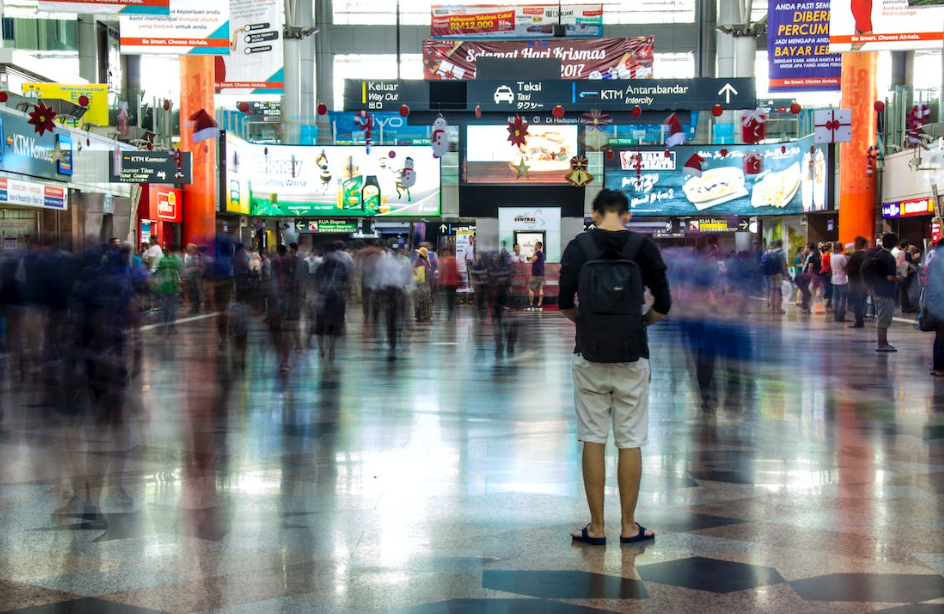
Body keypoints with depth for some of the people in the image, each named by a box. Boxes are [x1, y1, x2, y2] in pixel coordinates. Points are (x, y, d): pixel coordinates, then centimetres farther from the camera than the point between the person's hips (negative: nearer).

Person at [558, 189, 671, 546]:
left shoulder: (577, 248, -2)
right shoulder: (644, 248, -2)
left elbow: (565, 304, -1)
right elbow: (663, 305, 0)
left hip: (590, 356, 0)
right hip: (632, 357, 0)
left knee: (593, 441, 6)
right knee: (630, 442, 7)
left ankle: (596, 527, 8)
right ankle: (629, 526, 12)